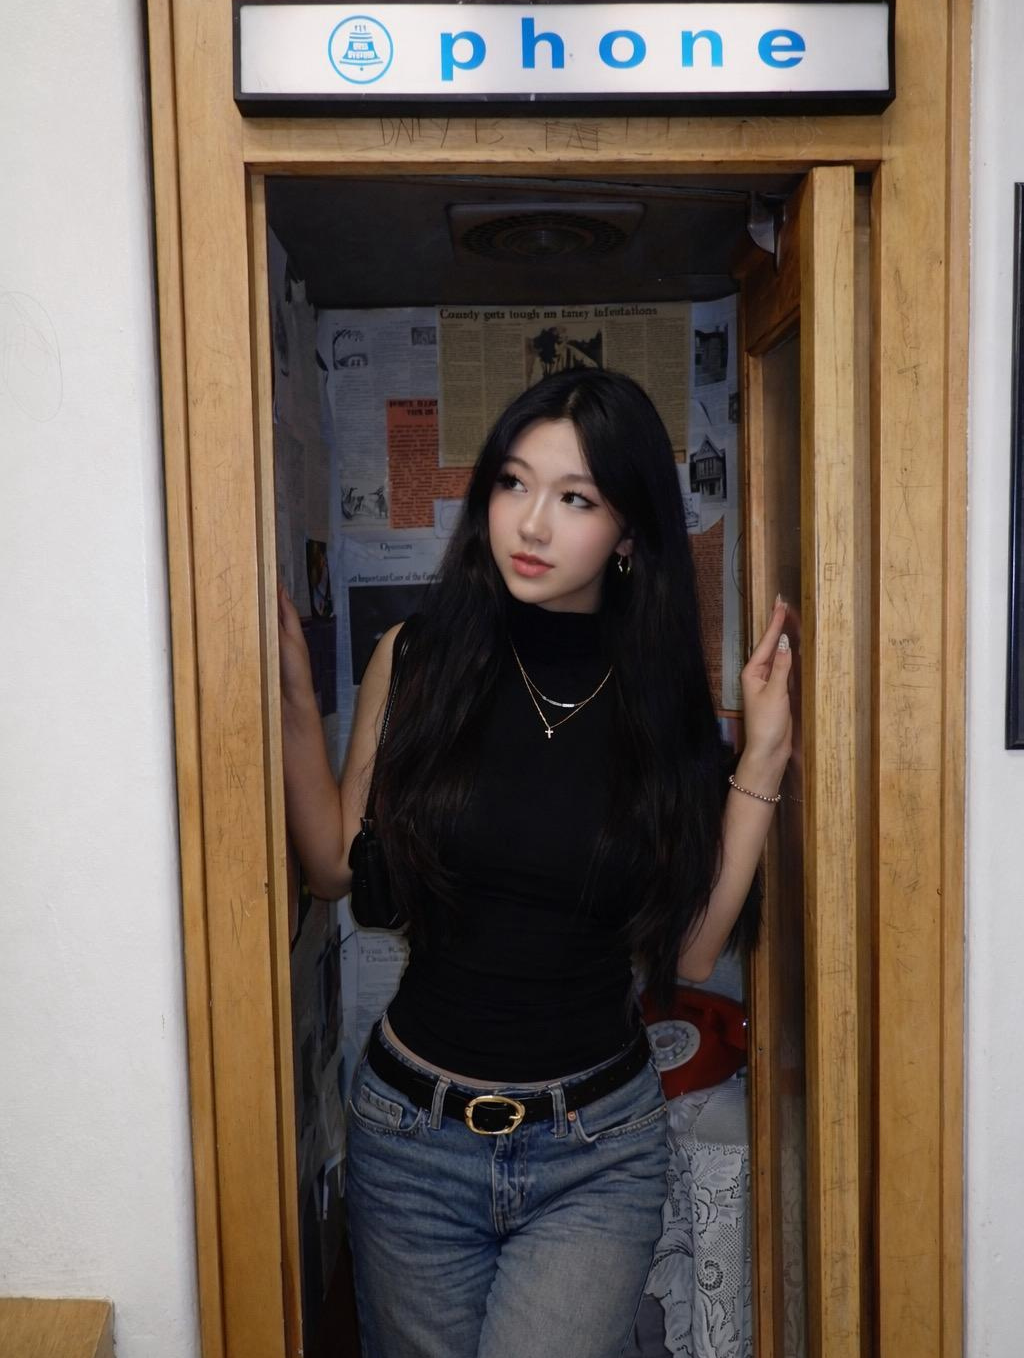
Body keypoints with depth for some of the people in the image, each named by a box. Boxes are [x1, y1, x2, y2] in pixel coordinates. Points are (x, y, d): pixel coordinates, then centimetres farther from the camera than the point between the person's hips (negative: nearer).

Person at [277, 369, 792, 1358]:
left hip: (599, 1148, 0)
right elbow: (338, 866, -1)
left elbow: (690, 950, -7)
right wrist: (292, 696, -9)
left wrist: (762, 759, -11)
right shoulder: (420, 660, -7)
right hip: (412, 1133, 1)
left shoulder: (661, 697, -6)